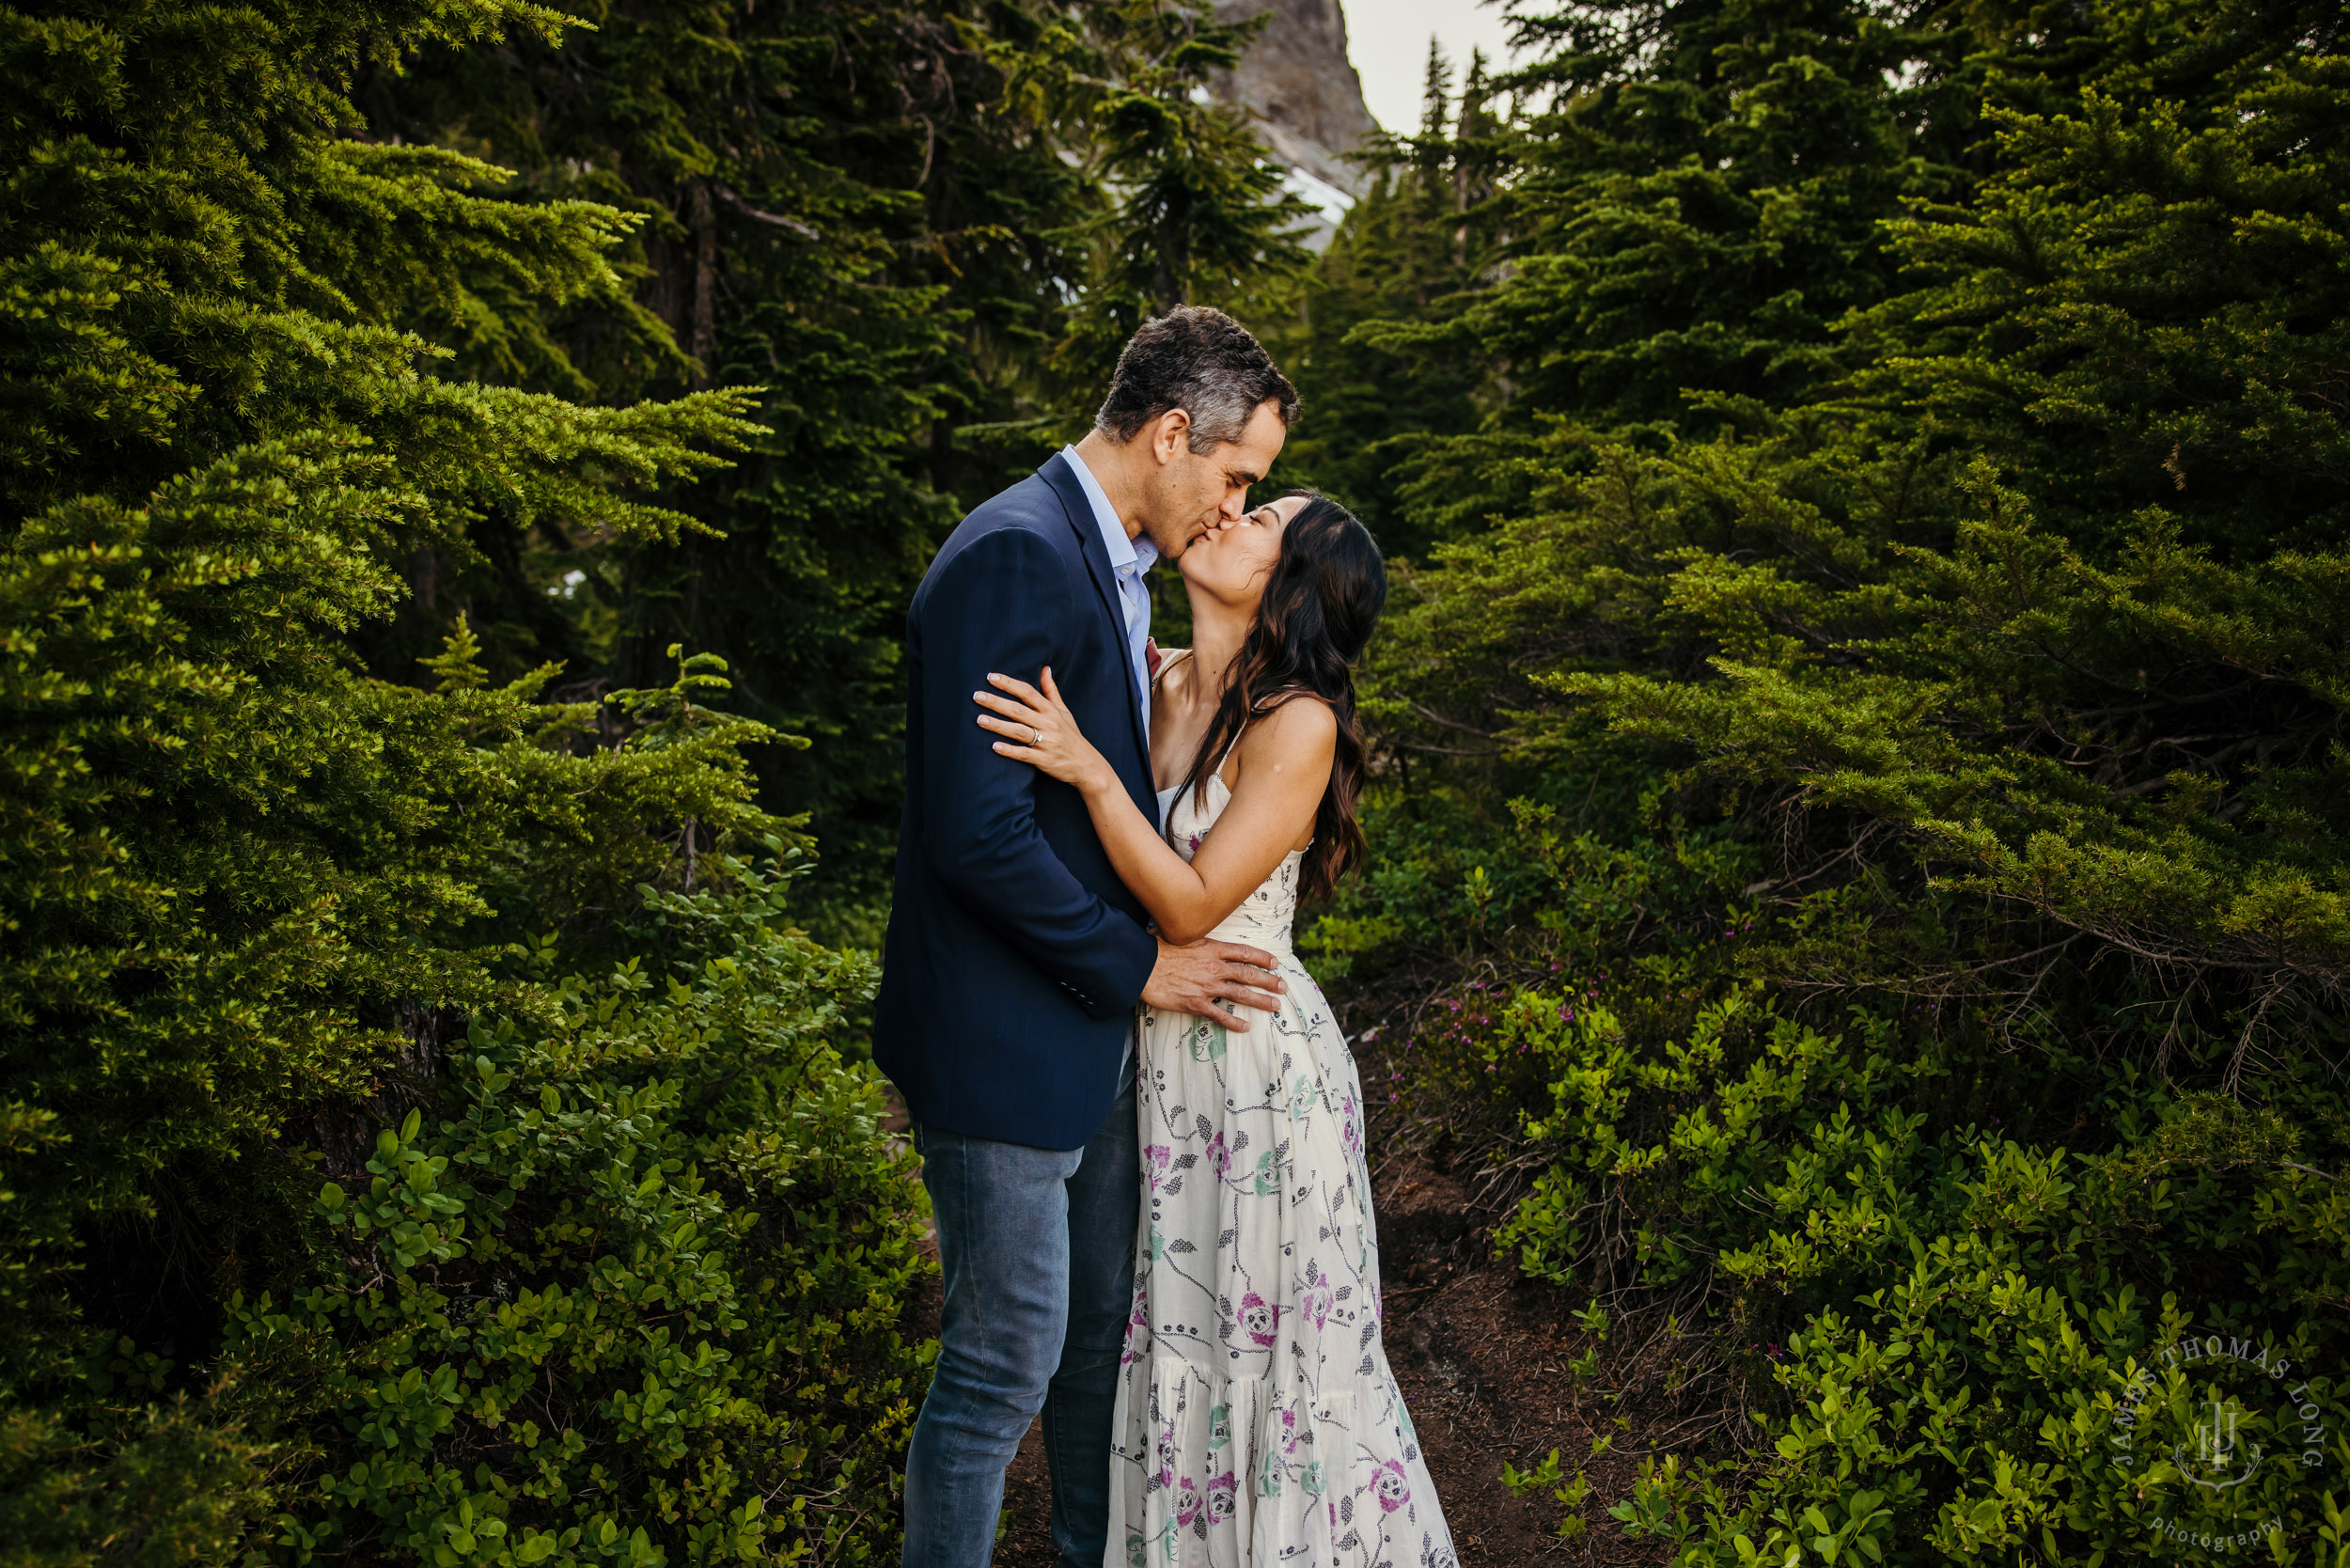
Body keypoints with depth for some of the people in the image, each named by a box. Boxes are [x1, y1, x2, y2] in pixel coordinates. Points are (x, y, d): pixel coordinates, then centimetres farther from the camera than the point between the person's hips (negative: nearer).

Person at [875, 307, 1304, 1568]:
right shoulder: (1014, 557, -21)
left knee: (1103, 1331, 22)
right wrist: (1136, 964, -18)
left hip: (1096, 1029, 10)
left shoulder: (1108, 561, 11)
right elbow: (977, 834, -26)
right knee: (1003, 1367, 4)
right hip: (1002, 1041, -10)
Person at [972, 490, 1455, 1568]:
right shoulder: (1157, 683, 0)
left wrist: (1089, 769, -28)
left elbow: (1190, 906, -21)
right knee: (1174, 1325, 21)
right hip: (1156, 1052, 6)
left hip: (1256, 1064, -6)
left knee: (1272, 1335, 11)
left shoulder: (1299, 724, -19)